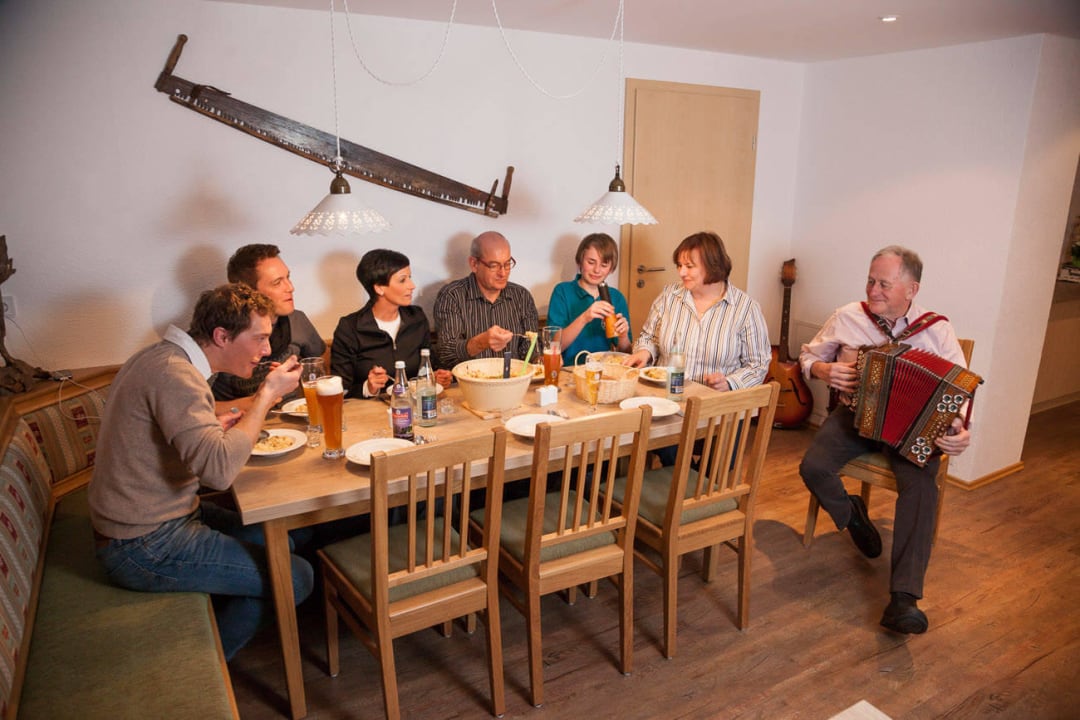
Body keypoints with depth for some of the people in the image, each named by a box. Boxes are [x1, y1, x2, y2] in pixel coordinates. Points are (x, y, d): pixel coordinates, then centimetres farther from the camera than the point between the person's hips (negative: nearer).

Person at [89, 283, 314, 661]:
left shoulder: (161, 357, 8)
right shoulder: (174, 374, -25)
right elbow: (218, 469, -36)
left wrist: (219, 428, 7)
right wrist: (267, 395, -26)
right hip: (144, 548, -10)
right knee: (297, 577, -7)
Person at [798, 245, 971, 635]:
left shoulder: (937, 330, -3)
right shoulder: (848, 317, 0)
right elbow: (808, 355, 13)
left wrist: (961, 432, -23)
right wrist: (824, 370, -12)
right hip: (855, 413, 2)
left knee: (921, 484, -30)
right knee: (813, 467, -25)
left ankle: (903, 600, -31)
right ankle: (851, 514, 11)